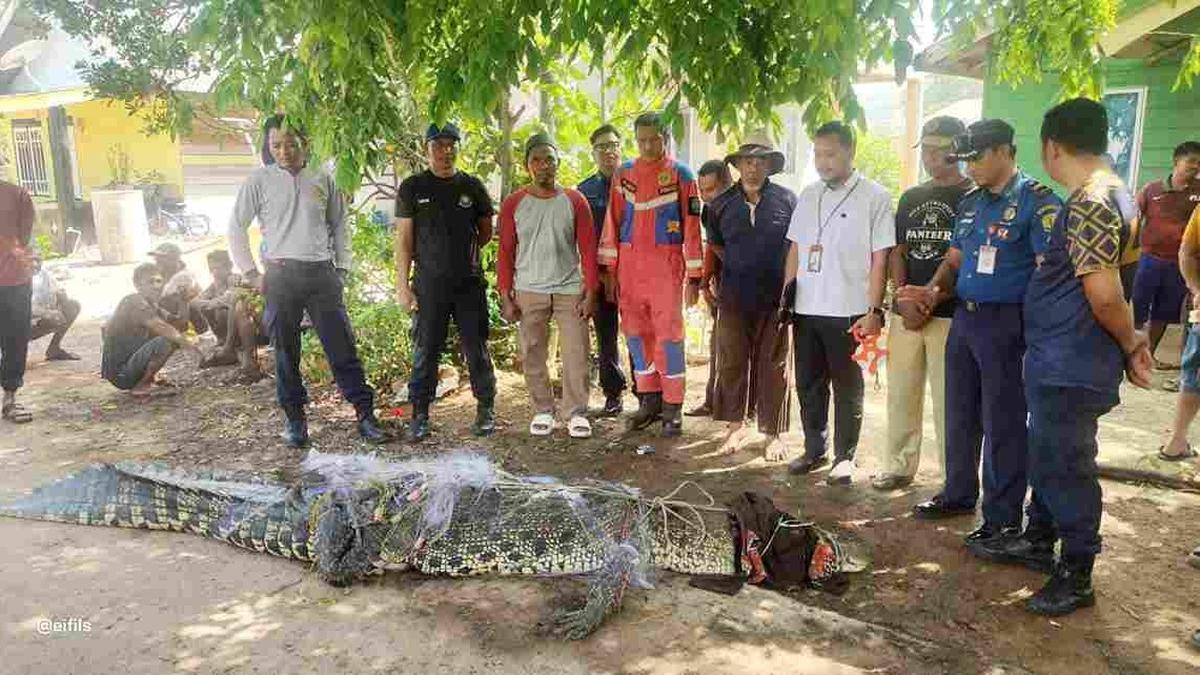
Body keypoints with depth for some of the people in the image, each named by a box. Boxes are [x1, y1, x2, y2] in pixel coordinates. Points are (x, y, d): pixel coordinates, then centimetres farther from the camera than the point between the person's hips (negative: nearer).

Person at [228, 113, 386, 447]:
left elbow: (339, 224, 17)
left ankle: (365, 413, 5)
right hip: (280, 276, -1)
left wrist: (342, 268, 9)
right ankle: (295, 418, 17)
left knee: (342, 346, 0)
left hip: (321, 273, 1)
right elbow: (236, 228, 6)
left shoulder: (322, 180, 9)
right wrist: (251, 273, 1)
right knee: (285, 351, 5)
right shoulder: (259, 180, 3)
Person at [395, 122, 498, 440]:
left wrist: (463, 251, 3)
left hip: (470, 283, 1)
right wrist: (402, 285, -4)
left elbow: (486, 232, 16)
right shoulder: (412, 187, 3)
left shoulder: (472, 186, 8)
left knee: (477, 350, 6)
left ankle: (486, 410, 17)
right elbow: (403, 239, 1)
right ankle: (420, 415, 13)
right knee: (425, 352, 3)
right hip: (428, 285, -1)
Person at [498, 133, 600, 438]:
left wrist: (590, 292, -6)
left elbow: (588, 249, 1)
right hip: (529, 292, 1)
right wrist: (505, 296, -3)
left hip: (570, 290, -1)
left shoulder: (574, 201, 1)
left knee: (576, 354, -2)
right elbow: (506, 252, 4)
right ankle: (543, 411, 18)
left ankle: (576, 413, 8)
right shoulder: (513, 204, 2)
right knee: (532, 355, 5)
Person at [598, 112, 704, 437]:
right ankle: (649, 399, 21)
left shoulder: (680, 175, 0)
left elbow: (692, 227, -2)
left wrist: (695, 276, -5)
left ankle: (672, 406, 6)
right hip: (629, 264, 4)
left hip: (666, 264, -4)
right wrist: (609, 268, 3)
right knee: (636, 333, 8)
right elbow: (613, 222, 9)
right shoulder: (623, 174, 10)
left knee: (668, 334, -3)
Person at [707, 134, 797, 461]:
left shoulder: (787, 200, -3)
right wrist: (738, 267, 11)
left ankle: (773, 433, 17)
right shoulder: (721, 204, 4)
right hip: (733, 298, 2)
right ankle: (736, 426, 22)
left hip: (774, 298, -2)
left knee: (772, 366, 5)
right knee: (731, 363, 7)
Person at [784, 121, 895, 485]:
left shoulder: (874, 197, -6)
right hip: (806, 309, 5)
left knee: (847, 388, 6)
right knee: (809, 384, 13)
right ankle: (814, 450, 28)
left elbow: (880, 259, -8)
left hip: (848, 311, -5)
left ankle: (844, 458, 19)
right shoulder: (808, 195, 10)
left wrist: (874, 310, -13)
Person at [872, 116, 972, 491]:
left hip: (949, 315, -5)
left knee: (948, 398, -4)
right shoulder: (910, 198, 16)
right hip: (905, 312, 5)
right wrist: (904, 301, -2)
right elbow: (897, 252, 13)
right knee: (900, 392, 10)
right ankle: (898, 466, 22)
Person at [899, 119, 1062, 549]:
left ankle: (1002, 518, 12)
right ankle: (959, 493, 33)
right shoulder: (971, 202, 13)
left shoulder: (1036, 202, -10)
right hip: (964, 318, 8)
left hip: (1006, 323, -7)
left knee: (1002, 422, 0)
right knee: (959, 413, 16)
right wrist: (934, 290, -2)